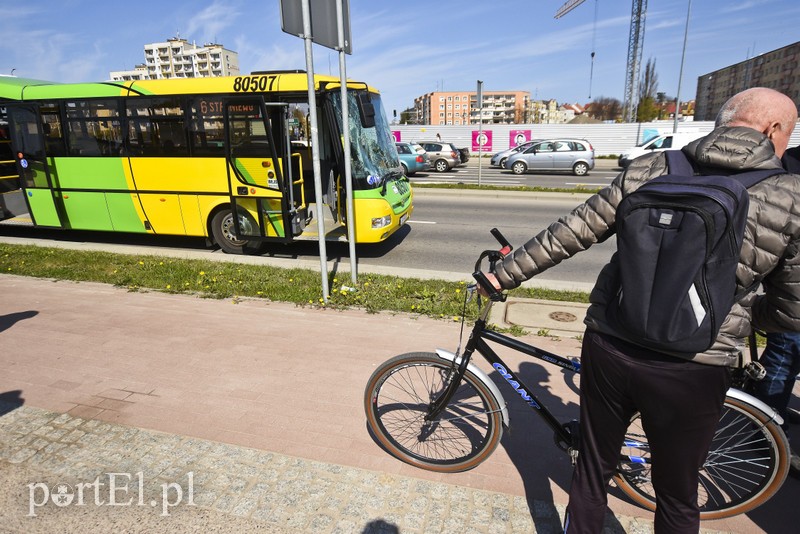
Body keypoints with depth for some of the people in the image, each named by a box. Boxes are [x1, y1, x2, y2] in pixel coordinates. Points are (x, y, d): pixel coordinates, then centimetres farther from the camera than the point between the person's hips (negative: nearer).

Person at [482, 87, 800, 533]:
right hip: (692, 372, -1)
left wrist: (504, 274, 8)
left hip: (609, 349, 2)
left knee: (593, 470, 23)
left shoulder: (649, 171, -3)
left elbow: (567, 235, -3)